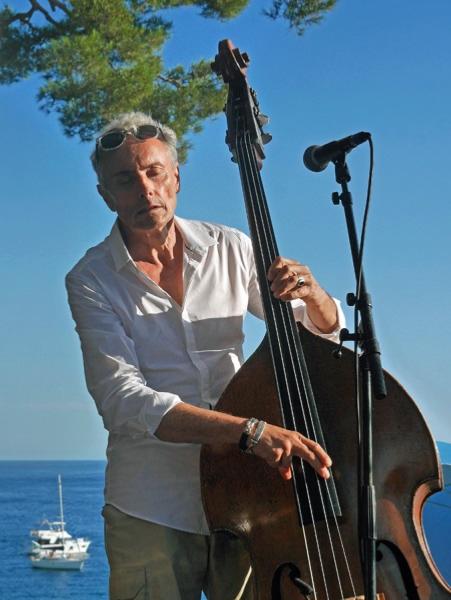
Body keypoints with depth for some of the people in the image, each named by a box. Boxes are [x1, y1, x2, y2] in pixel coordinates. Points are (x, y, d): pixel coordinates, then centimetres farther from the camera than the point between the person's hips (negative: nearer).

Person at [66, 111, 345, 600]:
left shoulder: (230, 249, 4)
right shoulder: (91, 280, -5)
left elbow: (326, 330, 11)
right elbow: (121, 399, -18)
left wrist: (311, 294, -14)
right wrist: (250, 430, -31)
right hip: (151, 514, -2)